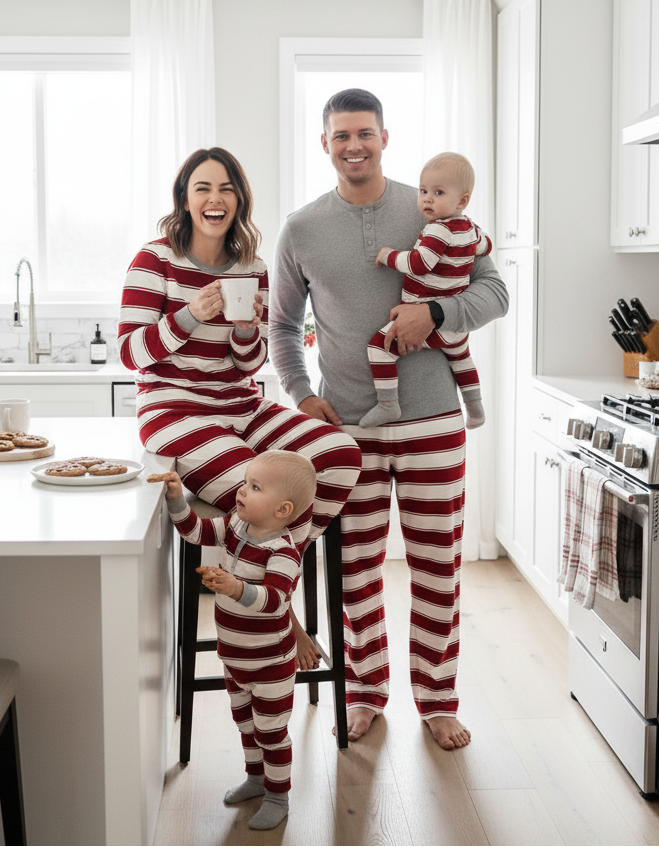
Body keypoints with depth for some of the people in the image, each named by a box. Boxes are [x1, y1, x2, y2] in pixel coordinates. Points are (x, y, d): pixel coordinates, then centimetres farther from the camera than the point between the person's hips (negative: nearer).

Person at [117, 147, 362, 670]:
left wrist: (247, 329, -12)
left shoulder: (253, 270, 10)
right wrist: (191, 315, -24)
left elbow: (249, 366, 11)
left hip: (243, 409, 6)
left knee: (341, 453, -18)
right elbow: (131, 353, -10)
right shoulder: (157, 260, -4)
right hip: (177, 415, -6)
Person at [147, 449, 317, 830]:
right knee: (244, 721, 26)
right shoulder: (235, 526, -6)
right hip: (234, 657, 8)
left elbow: (273, 599, -42)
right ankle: (256, 777, 47)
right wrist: (176, 496, -14)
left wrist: (237, 589, -59)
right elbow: (194, 530, 2)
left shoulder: (283, 552, -29)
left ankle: (278, 796, 28)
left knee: (271, 731, 8)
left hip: (270, 663, -8)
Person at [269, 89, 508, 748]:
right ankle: (365, 691, 28)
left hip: (431, 420, 0)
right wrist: (301, 394, 1)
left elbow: (493, 291, 2)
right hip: (345, 426, 1)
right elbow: (283, 324, 15)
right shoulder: (301, 230, 4)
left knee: (437, 566, 7)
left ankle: (437, 699, 23)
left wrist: (435, 313, -16)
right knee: (356, 568, 9)